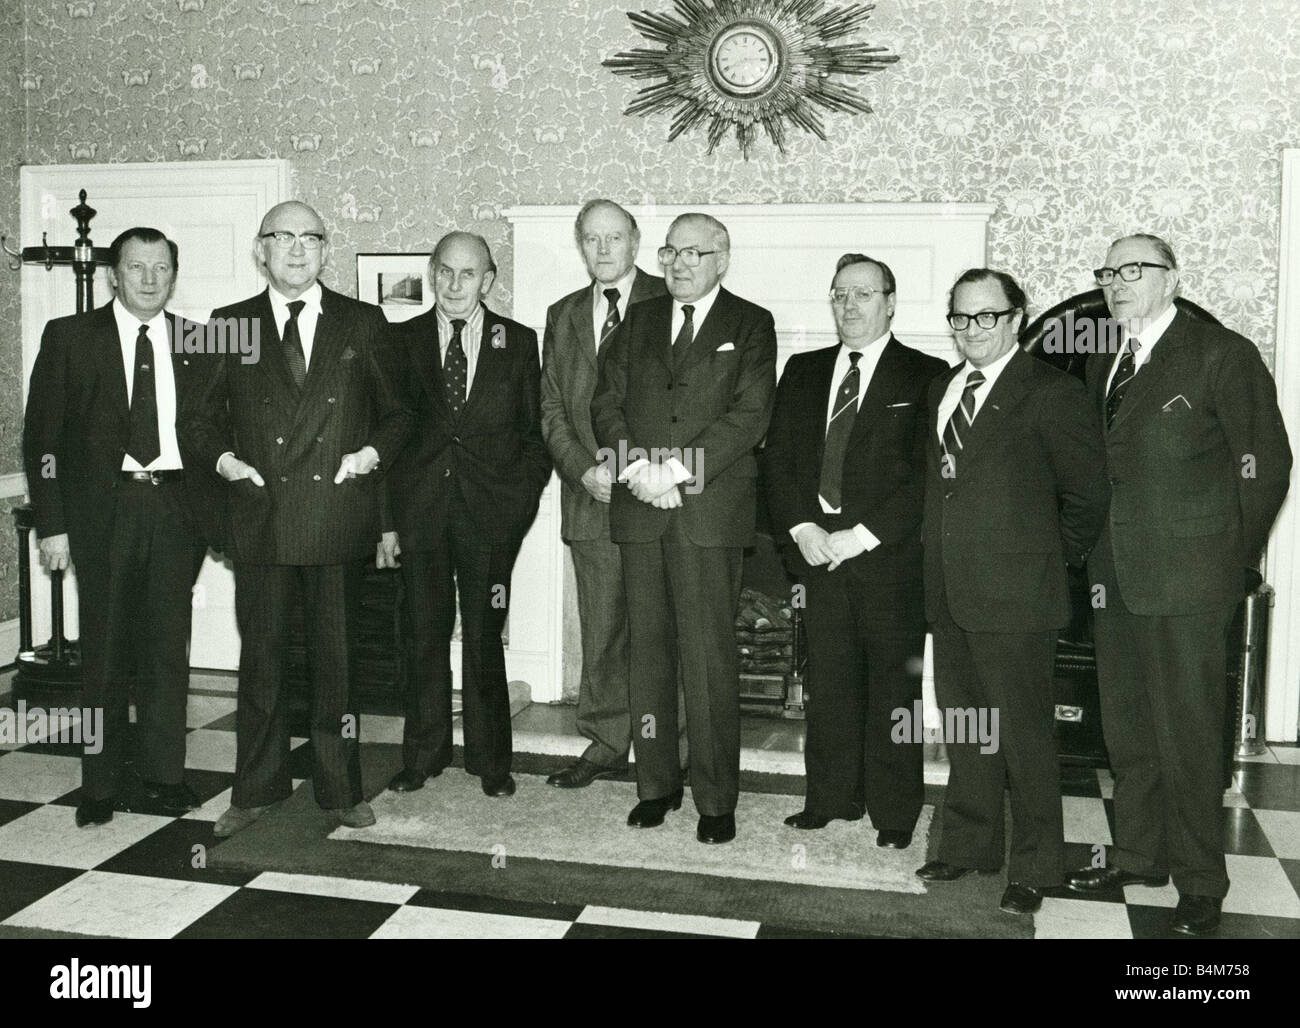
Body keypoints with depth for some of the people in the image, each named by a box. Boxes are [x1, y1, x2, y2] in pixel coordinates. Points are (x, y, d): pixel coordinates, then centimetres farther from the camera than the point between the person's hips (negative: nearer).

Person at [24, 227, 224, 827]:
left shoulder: (196, 344, 10)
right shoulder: (69, 337, 5)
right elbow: (42, 437, 2)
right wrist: (52, 524, -4)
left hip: (176, 509, 2)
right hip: (102, 508, -1)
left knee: (168, 647, 6)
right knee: (103, 649, 4)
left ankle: (164, 774, 19)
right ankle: (101, 786, 15)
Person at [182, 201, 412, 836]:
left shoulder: (363, 324, 9)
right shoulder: (231, 324, 10)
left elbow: (396, 413, 13)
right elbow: (199, 415, 16)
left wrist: (372, 450, -5)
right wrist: (221, 456, -2)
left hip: (338, 517, 0)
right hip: (259, 518, 1)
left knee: (336, 659, 6)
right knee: (260, 659, 7)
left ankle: (341, 791, 19)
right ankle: (257, 790, 21)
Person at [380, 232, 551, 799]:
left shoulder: (518, 342, 6)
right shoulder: (403, 340, 6)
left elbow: (533, 428, 9)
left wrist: (527, 494, -4)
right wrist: (386, 518, 0)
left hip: (491, 513, -1)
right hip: (420, 510, 1)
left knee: (484, 636, 5)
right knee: (424, 635, 7)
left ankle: (490, 758, 19)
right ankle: (423, 755, 22)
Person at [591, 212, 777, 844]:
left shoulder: (750, 325, 6)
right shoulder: (638, 321, 18)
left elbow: (749, 414, -6)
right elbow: (607, 401, 9)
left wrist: (677, 473, -14)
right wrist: (638, 469, -8)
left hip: (709, 510, -4)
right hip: (639, 508, 4)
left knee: (709, 657, -4)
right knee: (647, 649, 7)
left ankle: (715, 799, 5)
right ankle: (656, 785, 18)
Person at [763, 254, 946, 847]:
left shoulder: (925, 377, 1)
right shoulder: (803, 372, 15)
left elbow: (927, 475, -7)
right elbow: (777, 457, 10)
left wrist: (862, 535, -13)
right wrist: (802, 527, -4)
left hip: (889, 553, -4)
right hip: (818, 548, 4)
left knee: (892, 685, 1)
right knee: (829, 680, 8)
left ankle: (895, 812, 13)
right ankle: (830, 798, 20)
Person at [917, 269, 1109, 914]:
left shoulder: (1051, 393, -8)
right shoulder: (939, 390, 13)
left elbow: (1088, 492, -4)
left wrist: (1059, 557, 3)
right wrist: (937, 572, 11)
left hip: (1014, 595, -6)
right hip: (950, 594, 7)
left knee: (1023, 735, 2)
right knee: (962, 730, 16)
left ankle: (1034, 867, 16)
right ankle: (968, 846, 30)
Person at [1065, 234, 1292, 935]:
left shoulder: (1223, 355, -6)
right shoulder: (1102, 367, 15)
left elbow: (1266, 463, -5)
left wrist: (1235, 561, -2)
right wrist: (1098, 561, 10)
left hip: (1187, 582, -7)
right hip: (1116, 581, 7)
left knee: (1187, 737, -1)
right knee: (1126, 731, 15)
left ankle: (1200, 883, 14)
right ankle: (1138, 857, 30)